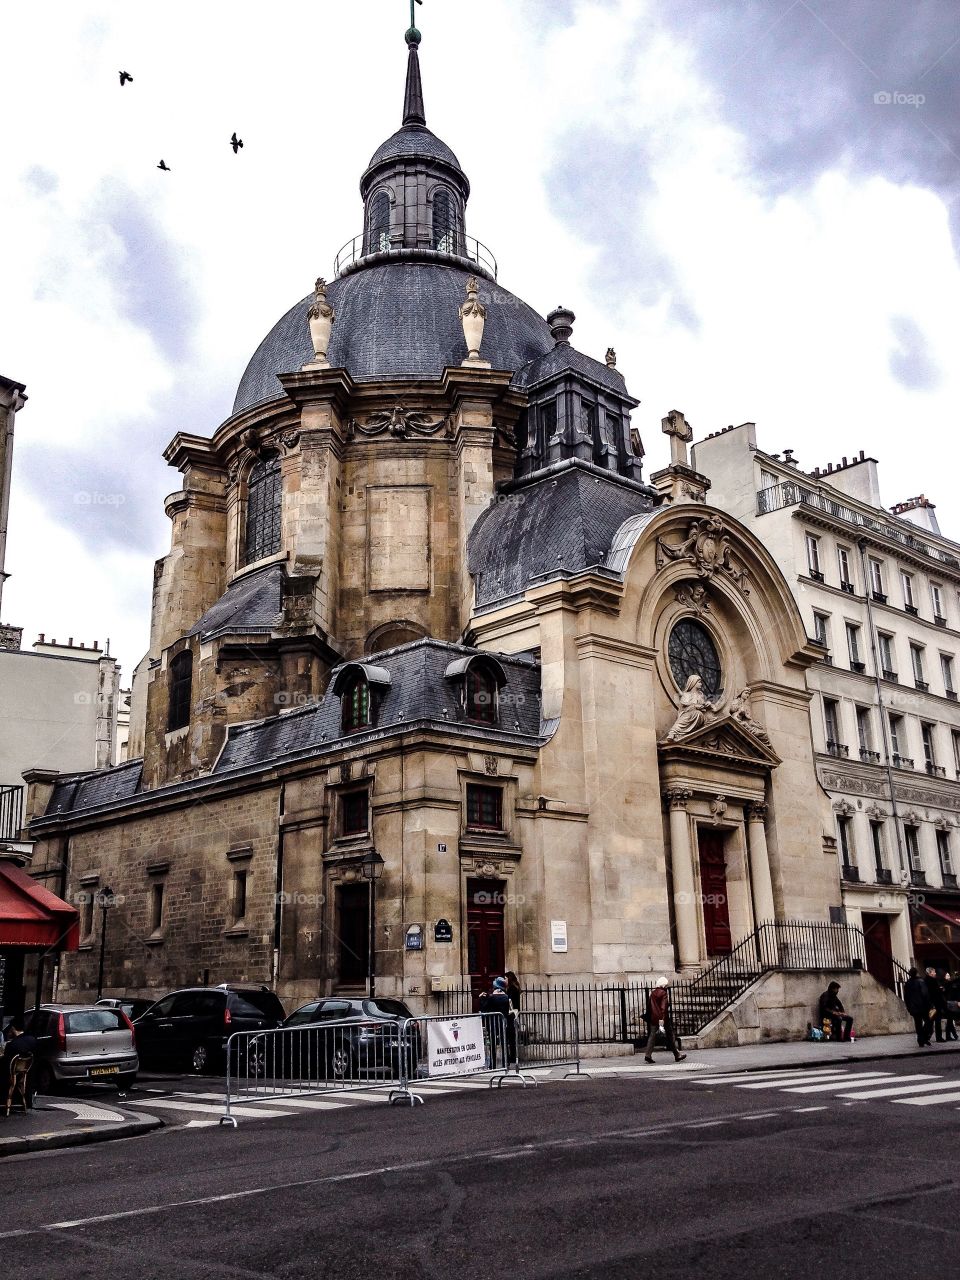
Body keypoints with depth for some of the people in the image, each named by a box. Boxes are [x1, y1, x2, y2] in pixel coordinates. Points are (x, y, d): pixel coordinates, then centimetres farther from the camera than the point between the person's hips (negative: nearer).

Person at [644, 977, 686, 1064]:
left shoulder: (652, 993, 9)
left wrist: (649, 1017, 17)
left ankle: (648, 1055, -8)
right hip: (663, 1018, -5)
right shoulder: (664, 993, -10)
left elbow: (649, 1006, 12)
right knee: (670, 1036, 7)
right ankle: (677, 1055, 15)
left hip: (653, 1018, 5)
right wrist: (662, 1019, -24)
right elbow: (663, 1007, -18)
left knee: (652, 1036, 4)